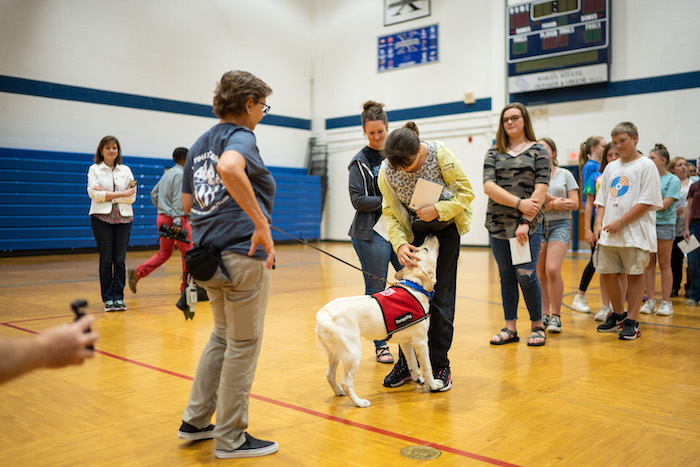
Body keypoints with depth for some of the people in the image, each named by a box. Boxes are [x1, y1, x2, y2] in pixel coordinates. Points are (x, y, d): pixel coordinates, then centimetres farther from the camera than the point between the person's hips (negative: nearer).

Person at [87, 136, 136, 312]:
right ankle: (108, 299, 7)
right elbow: (94, 193, -7)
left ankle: (119, 298, 7)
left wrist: (107, 194, -9)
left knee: (120, 259, 0)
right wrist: (121, 194, -10)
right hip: (102, 217, -2)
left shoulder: (126, 170, 12)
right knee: (106, 259, 0)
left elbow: (132, 196, 1)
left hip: (123, 218, 2)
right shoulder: (94, 169, 7)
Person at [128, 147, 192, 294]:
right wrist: (178, 221, -25)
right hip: (173, 218, -9)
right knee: (187, 252, 1)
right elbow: (178, 199, -21)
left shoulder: (168, 173, 16)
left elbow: (154, 193, 21)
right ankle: (187, 286, 6)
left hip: (162, 217, 9)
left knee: (164, 253, 16)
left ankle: (137, 272, 5)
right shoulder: (180, 174, -12)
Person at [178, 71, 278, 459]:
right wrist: (261, 223, -30)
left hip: (209, 253, 9)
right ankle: (231, 439, 14)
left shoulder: (199, 144, 16)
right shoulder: (241, 137, -10)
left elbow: (188, 203, 19)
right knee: (243, 345, 3)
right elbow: (229, 168, -34)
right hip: (242, 254, -8)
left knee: (223, 336, 22)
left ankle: (195, 420, 28)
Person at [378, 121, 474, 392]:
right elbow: (390, 213, -7)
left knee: (440, 300, -5)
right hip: (414, 234, 2)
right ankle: (406, 363, 13)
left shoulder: (440, 154, -23)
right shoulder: (386, 172, -16)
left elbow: (466, 192, -14)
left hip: (445, 230, -2)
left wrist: (438, 210, -28)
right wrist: (400, 243, -22)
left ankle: (439, 366, 8)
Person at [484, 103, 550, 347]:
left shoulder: (538, 150, 5)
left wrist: (526, 221, -14)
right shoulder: (493, 153, 11)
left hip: (529, 223, -3)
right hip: (498, 223, 3)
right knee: (506, 276, 7)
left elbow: (541, 189, -5)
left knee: (526, 275, -8)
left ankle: (537, 326, 11)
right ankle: (510, 328, 15)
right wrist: (519, 202, -15)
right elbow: (488, 186, -3)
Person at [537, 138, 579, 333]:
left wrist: (549, 200, -11)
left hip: (559, 224, -2)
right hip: (537, 225, 2)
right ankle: (544, 314, 15)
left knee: (552, 269, -16)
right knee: (540, 273, 3)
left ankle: (556, 316, -5)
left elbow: (574, 204, 0)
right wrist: (556, 203, -12)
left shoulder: (565, 174, 7)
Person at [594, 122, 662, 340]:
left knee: (635, 274, 0)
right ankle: (618, 314, 26)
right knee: (607, 273, 7)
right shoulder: (611, 168, 16)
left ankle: (632, 322, 8)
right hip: (609, 234, 6)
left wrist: (621, 221, -14)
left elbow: (647, 202, -10)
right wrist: (599, 223, 3)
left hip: (635, 232, -6)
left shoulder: (646, 165, -2)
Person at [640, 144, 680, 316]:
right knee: (649, 264, 4)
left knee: (664, 264, 1)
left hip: (664, 224, -4)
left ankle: (666, 302, 9)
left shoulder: (673, 180, -3)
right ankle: (650, 301, 11)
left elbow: (664, 204, -12)